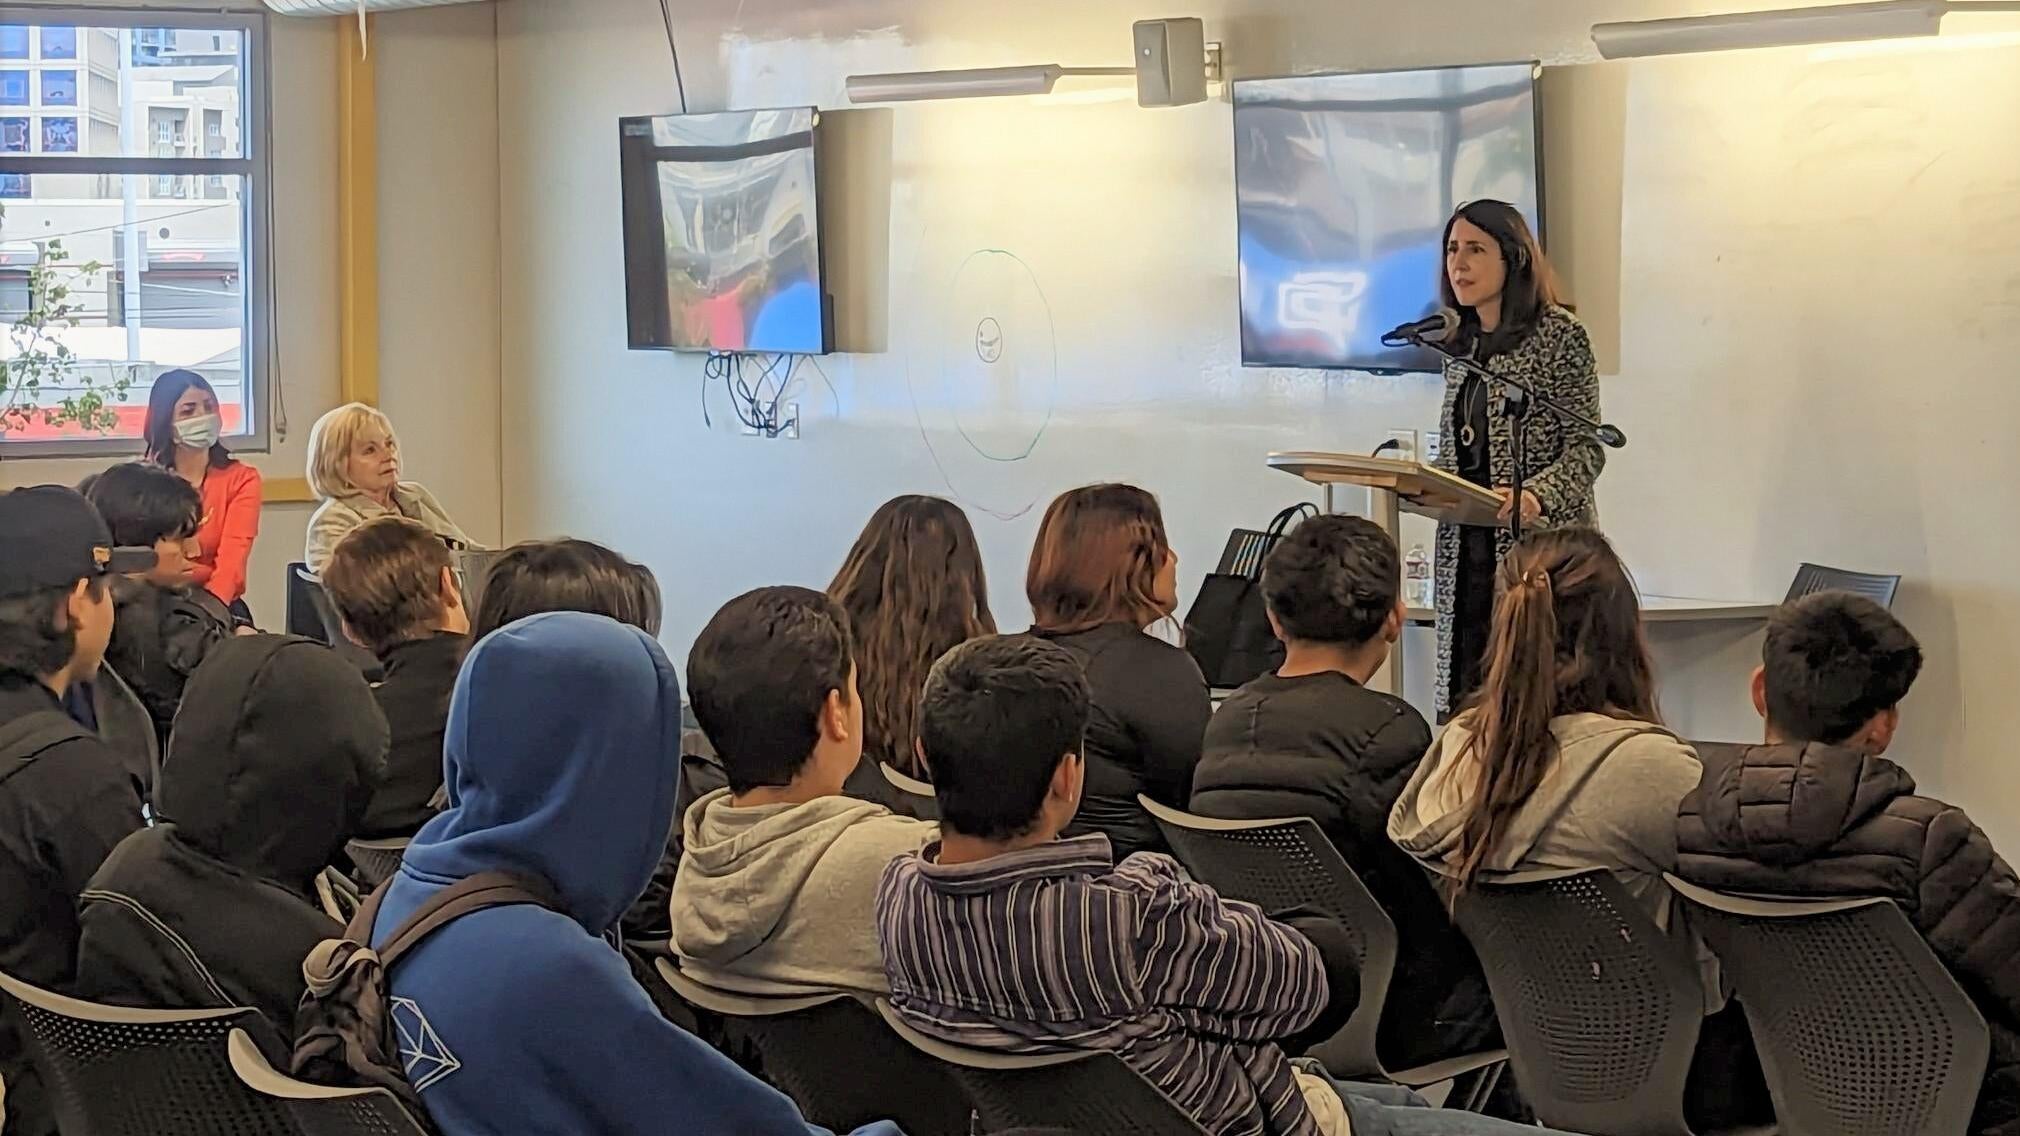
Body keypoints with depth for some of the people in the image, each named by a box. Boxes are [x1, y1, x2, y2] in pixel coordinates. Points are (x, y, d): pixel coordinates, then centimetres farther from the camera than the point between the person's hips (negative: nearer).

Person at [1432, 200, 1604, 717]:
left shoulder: (1559, 333, -4)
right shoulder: (1461, 346, 17)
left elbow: (1586, 449, -8)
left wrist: (1536, 495, -25)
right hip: (1465, 546, 6)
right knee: (1463, 706, 0)